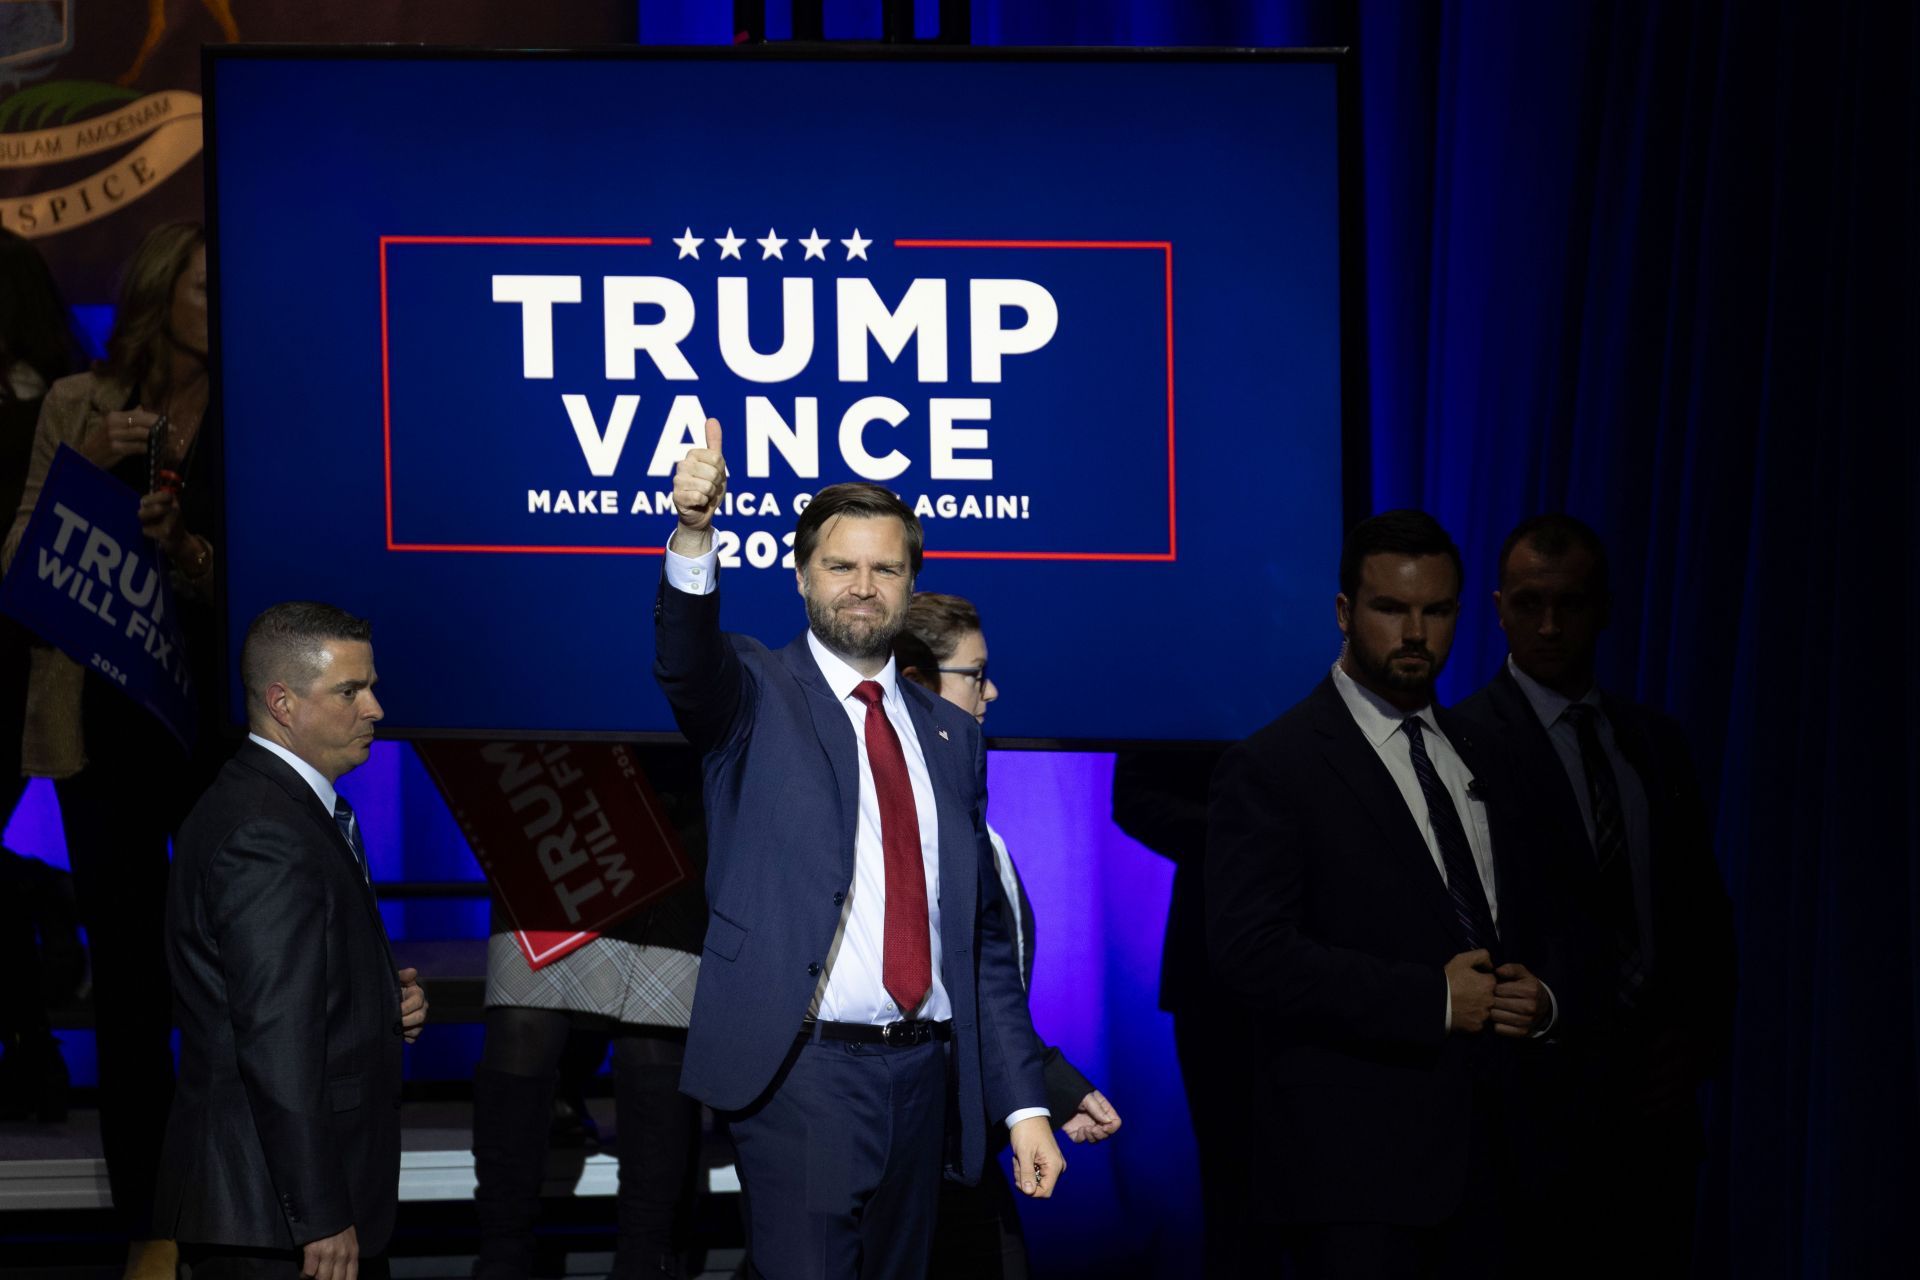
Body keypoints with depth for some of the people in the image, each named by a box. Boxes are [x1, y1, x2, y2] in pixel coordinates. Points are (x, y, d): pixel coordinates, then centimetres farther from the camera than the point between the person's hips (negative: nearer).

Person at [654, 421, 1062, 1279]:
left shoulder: (950, 734, 15)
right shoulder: (757, 695, 2)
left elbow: (985, 933, 16)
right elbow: (687, 662, -23)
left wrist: (1024, 1104, 10)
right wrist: (693, 533, -42)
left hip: (923, 1075, 5)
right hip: (800, 1072, -5)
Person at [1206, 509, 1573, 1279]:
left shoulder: (1480, 762, 17)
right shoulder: (1272, 768, -5)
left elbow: (1538, 922, 25)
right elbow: (1251, 956, -15)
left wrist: (1541, 998, 1)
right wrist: (1432, 1000, -17)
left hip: (1488, 1156, 6)